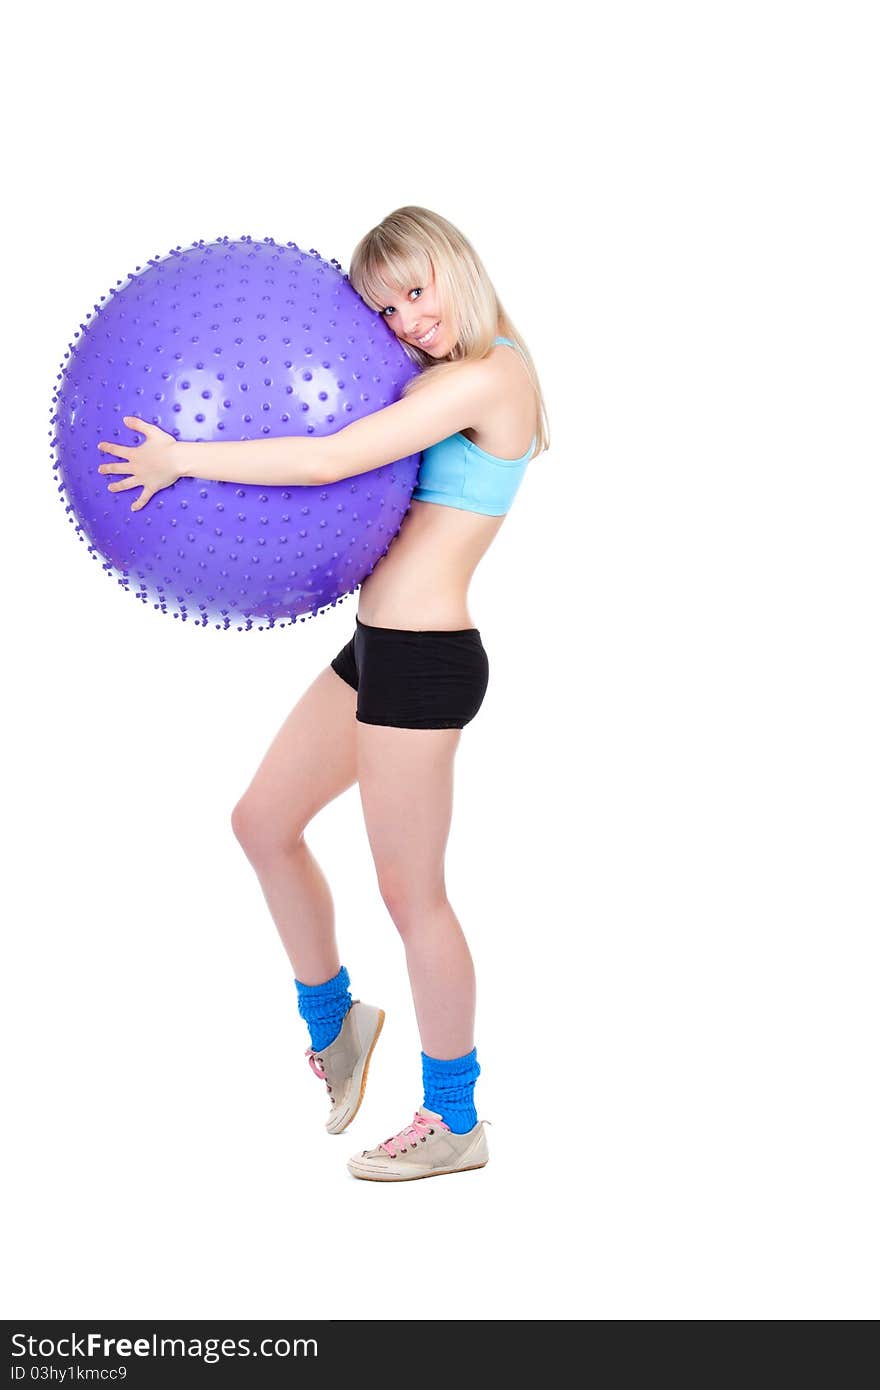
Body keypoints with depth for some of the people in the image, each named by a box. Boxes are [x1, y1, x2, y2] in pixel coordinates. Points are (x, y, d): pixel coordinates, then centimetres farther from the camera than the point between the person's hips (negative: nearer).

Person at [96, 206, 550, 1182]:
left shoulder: (482, 378, -16)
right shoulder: (445, 383, 15)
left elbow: (330, 461, -24)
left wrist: (181, 457, -17)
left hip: (421, 661, -10)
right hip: (381, 650, 10)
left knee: (411, 892, 2)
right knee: (263, 822, 19)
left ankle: (456, 1123, 21)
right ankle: (332, 1021, 37)